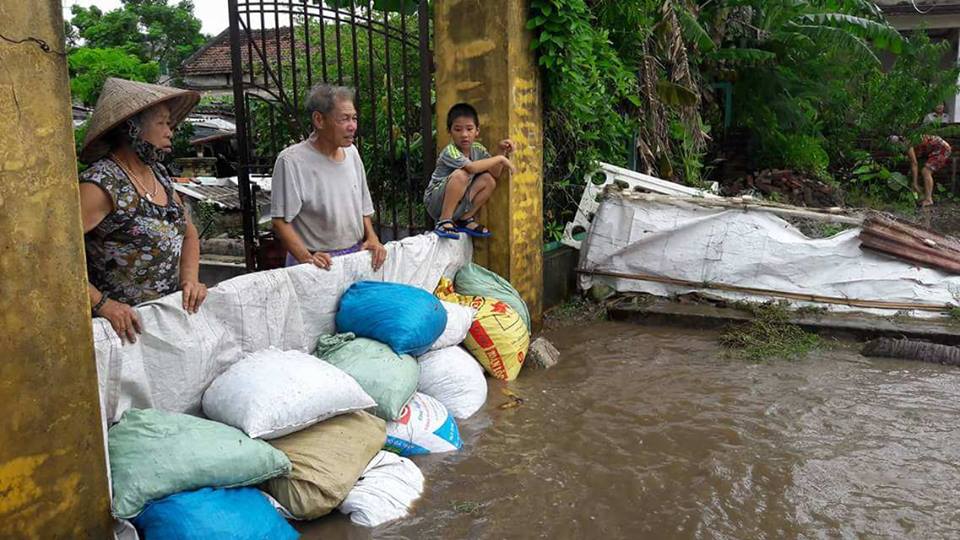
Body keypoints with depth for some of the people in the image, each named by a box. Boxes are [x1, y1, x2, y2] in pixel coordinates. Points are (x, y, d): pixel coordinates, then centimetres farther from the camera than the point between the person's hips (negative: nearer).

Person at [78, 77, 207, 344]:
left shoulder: (158, 173, 7)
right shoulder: (102, 184, -17)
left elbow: (189, 233, 16)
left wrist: (190, 279, 0)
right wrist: (102, 304, -26)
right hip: (127, 326, -7)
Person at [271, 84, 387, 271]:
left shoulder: (351, 152, 8)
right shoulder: (291, 161, -12)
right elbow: (280, 222, -14)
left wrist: (372, 238, 2)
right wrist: (307, 259, -24)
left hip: (356, 257, 5)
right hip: (321, 264, -5)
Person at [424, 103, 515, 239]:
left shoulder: (478, 149, 0)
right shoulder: (450, 151, -23)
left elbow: (495, 173, -3)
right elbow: (472, 167, -39)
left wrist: (503, 152, -16)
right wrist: (500, 158, -31)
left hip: (458, 205, 7)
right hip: (435, 202, -7)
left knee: (489, 180, -10)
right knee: (461, 174, -31)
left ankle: (465, 220, 2)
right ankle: (444, 221, -21)